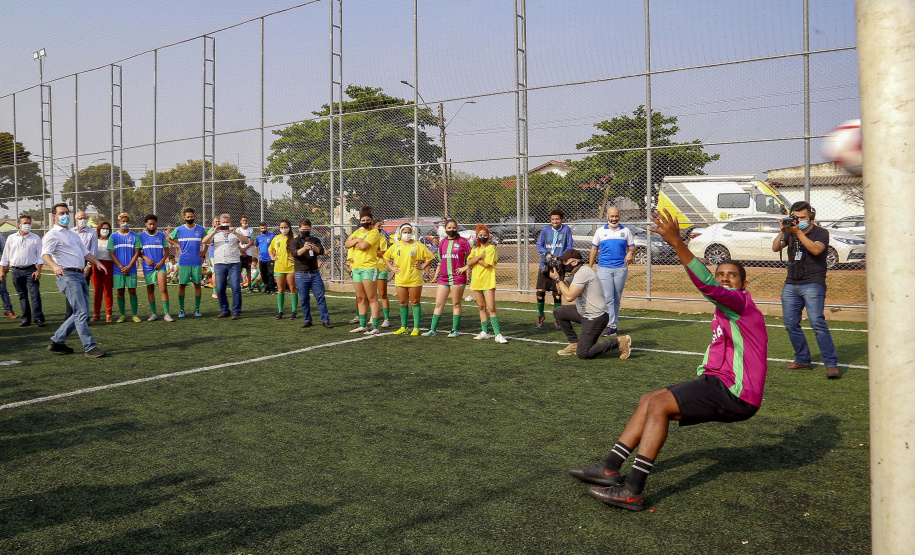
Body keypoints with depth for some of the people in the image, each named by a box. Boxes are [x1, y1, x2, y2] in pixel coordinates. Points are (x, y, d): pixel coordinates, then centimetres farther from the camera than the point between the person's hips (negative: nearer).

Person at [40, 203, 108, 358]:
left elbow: (85, 252, 30)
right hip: (68, 275, -9)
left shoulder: (73, 235, 25)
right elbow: (45, 254, -17)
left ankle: (57, 342, 19)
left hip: (80, 275, 9)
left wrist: (97, 262, 12)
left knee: (82, 314, 9)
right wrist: (55, 266, -37)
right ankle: (89, 348, -11)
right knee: (81, 313, -13)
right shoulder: (53, 235, -3)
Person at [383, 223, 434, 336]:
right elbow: (386, 256, 19)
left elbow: (430, 257, 2)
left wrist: (422, 267, -4)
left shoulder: (418, 245, -2)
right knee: (403, 303, 8)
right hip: (400, 279, 3)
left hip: (414, 279, -3)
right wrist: (391, 268, 8)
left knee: (415, 303, 1)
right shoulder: (396, 246, 8)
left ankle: (416, 328, 6)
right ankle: (403, 327, 17)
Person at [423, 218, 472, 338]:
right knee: (438, 304, 4)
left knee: (456, 304, 3)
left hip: (458, 278, -4)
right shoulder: (442, 243, 12)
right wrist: (436, 275, 14)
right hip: (443, 278, 5)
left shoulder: (462, 241, -2)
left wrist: (465, 267, -8)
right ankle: (433, 330, 9)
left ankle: (455, 330, 10)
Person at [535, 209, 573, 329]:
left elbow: (570, 247, 0)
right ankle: (541, 315, 20)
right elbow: (539, 245, 7)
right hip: (545, 265, 1)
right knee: (540, 291, -4)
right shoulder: (545, 229, 5)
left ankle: (557, 320, 16)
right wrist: (546, 253, -13)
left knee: (557, 294, 3)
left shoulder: (566, 229, 1)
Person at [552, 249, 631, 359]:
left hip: (595, 318, -10)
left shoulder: (583, 272, -19)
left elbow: (569, 296, -27)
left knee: (582, 354, -10)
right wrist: (558, 275, 2)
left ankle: (619, 342, -4)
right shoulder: (573, 273, 12)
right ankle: (574, 344, 19)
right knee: (558, 312, 16)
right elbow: (561, 291, 16)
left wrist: (557, 279, -17)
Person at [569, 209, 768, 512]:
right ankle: (609, 468, 5)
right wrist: (701, 381, 10)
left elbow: (707, 285, -29)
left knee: (658, 404, -21)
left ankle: (632, 491, -21)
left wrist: (676, 242, -37)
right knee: (649, 400, 7)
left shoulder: (741, 303, -10)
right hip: (720, 385, 10)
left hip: (735, 394, -10)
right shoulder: (722, 314, 21)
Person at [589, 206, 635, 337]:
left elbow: (632, 246, 11)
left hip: (621, 268, 1)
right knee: (608, 298, -10)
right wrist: (590, 267, 8)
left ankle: (614, 324, 15)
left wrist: (630, 253, -13)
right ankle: (612, 326, -12)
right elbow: (594, 249, 13)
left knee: (617, 299, 7)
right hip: (604, 268, -1)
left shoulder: (626, 231, 10)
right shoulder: (600, 231, 10)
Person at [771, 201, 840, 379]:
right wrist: (783, 231, -12)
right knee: (791, 324, 5)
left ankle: (831, 364, -13)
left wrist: (799, 232, -20)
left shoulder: (821, 233, 1)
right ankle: (802, 359, 18)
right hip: (791, 284, 6)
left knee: (817, 323, -15)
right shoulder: (791, 232, 15)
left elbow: (816, 249, -18)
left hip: (813, 284, -6)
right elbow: (775, 248, 3)